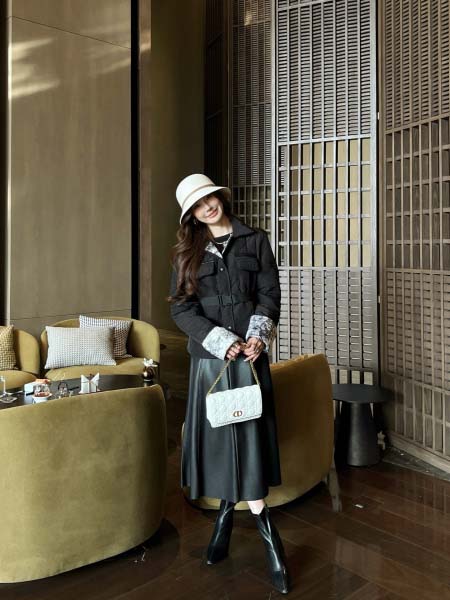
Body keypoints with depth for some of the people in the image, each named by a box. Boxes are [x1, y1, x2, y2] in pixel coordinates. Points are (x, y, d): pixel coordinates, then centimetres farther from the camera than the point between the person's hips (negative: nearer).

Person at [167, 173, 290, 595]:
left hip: (250, 353, -1)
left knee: (249, 432, -3)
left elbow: (269, 293, 3)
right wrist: (222, 341, -13)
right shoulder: (186, 250, 7)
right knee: (216, 433, 4)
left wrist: (258, 336, -14)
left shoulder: (254, 240, 7)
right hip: (208, 355, 1)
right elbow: (181, 307, -1)